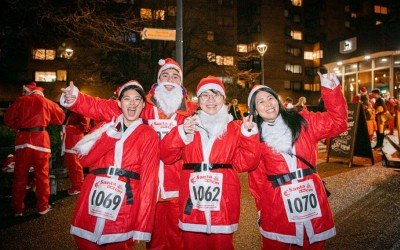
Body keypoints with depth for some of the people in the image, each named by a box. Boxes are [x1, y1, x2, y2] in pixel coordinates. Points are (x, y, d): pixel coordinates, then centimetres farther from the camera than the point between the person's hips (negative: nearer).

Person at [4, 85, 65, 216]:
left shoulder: (21, 100, 9)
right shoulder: (47, 102, 7)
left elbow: (8, 119, 7)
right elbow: (60, 118, 12)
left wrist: (19, 125, 20)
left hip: (23, 139, 1)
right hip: (40, 139, -1)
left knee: (20, 176, 10)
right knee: (42, 175, 7)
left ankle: (18, 209, 17)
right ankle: (42, 207, 13)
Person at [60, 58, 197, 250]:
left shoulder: (191, 110, 4)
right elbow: (104, 108, -3)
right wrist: (76, 99, -16)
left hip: (178, 185, 0)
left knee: (177, 234, 13)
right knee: (154, 233, 17)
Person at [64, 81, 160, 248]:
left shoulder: (148, 135, 0)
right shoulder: (106, 127, 13)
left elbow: (149, 179, -6)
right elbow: (84, 159, 3)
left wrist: (142, 227, -11)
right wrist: (109, 136, -11)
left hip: (125, 208, -3)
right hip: (92, 202, 4)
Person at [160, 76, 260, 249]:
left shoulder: (235, 128, 6)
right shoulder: (188, 125, 9)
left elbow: (245, 163, -1)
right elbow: (166, 156, 2)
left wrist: (248, 135, -12)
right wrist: (181, 134, -12)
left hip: (223, 201, -1)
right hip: (192, 201, 1)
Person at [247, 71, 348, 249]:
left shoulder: (302, 122, 5)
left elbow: (337, 122, 2)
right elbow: (256, 177, 4)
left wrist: (330, 89, -5)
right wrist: (261, 207, 3)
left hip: (311, 197, 2)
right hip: (276, 206, -1)